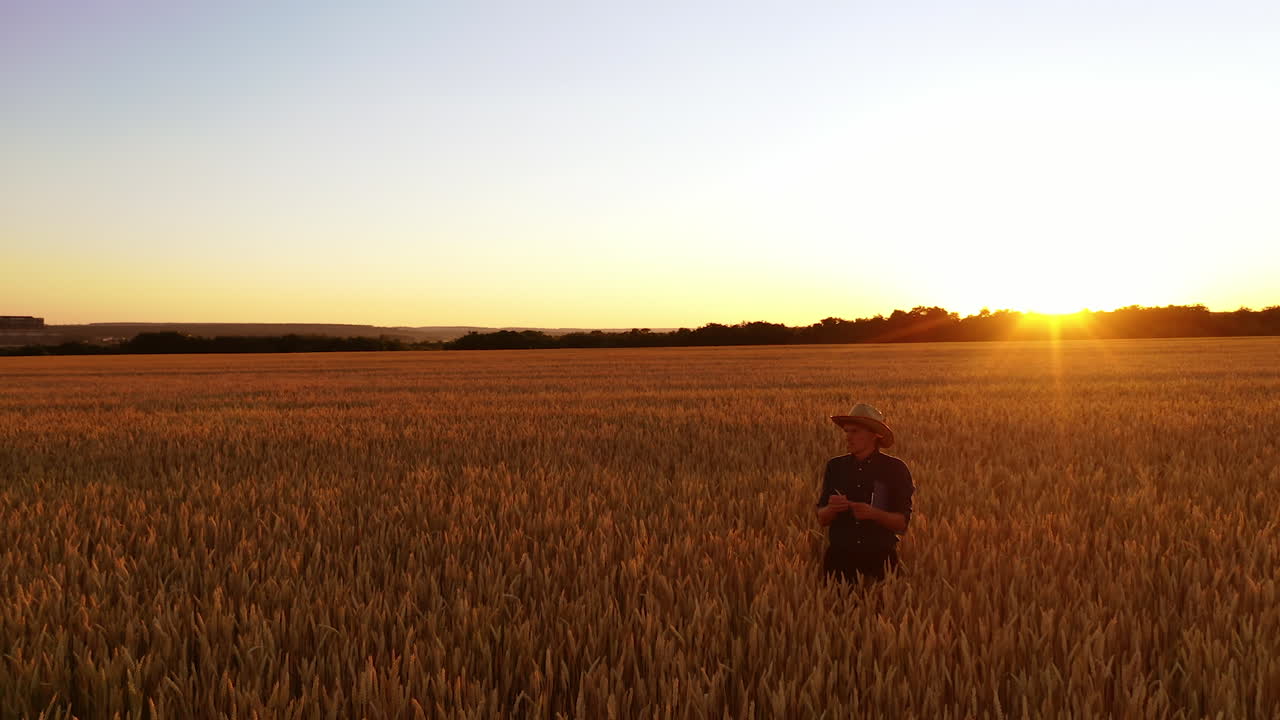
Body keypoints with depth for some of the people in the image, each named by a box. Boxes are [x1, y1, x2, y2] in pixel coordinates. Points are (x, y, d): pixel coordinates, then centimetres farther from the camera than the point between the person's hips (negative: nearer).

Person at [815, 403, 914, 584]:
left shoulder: (895, 469, -4)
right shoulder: (835, 467, 3)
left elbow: (902, 523, -4)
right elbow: (821, 519, 5)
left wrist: (874, 513, -21)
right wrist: (832, 508, -17)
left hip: (880, 559, -2)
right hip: (840, 557, 2)